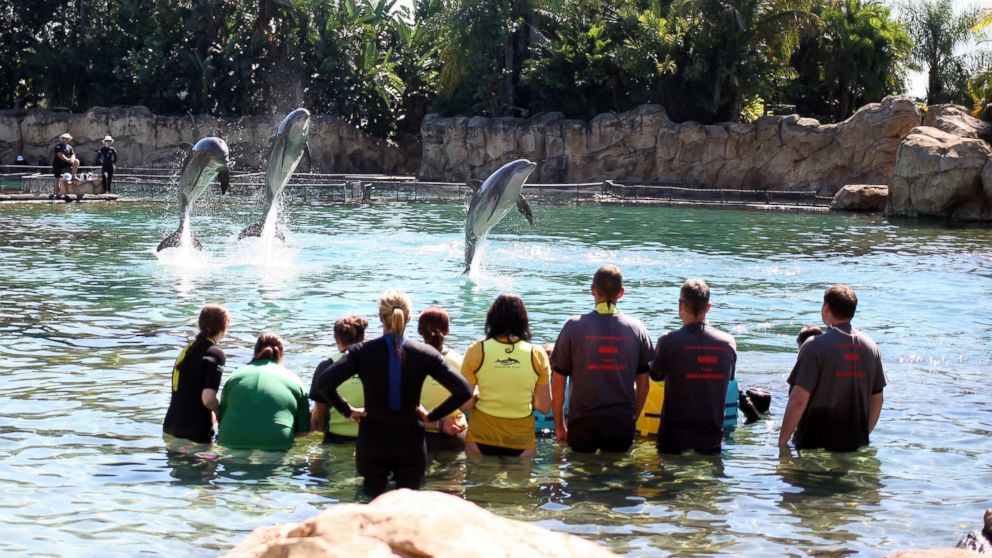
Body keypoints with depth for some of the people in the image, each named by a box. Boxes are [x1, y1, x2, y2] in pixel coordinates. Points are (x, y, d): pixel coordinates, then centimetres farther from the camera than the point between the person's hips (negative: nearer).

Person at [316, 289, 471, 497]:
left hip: (372, 444, 0)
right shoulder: (426, 354, -6)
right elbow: (463, 392, -10)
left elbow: (324, 383, -18)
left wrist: (347, 410, -3)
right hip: (411, 446, 0)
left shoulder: (362, 352, -8)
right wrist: (432, 416, 1)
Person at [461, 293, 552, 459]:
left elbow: (463, 404, -6)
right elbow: (544, 407, -1)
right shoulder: (537, 354, -6)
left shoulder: (476, 351, -7)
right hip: (522, 442, 0)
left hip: (482, 439, 0)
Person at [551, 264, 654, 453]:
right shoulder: (636, 328, 1)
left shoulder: (574, 326, -5)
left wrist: (559, 426, 7)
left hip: (583, 423, -1)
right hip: (622, 423, 2)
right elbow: (643, 384, 6)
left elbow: (558, 383, -3)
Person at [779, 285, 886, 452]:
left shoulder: (815, 346, -13)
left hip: (815, 447, -5)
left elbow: (798, 400, -18)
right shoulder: (870, 346, 4)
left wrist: (782, 440, -10)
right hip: (856, 447, 5)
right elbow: (877, 399, 11)